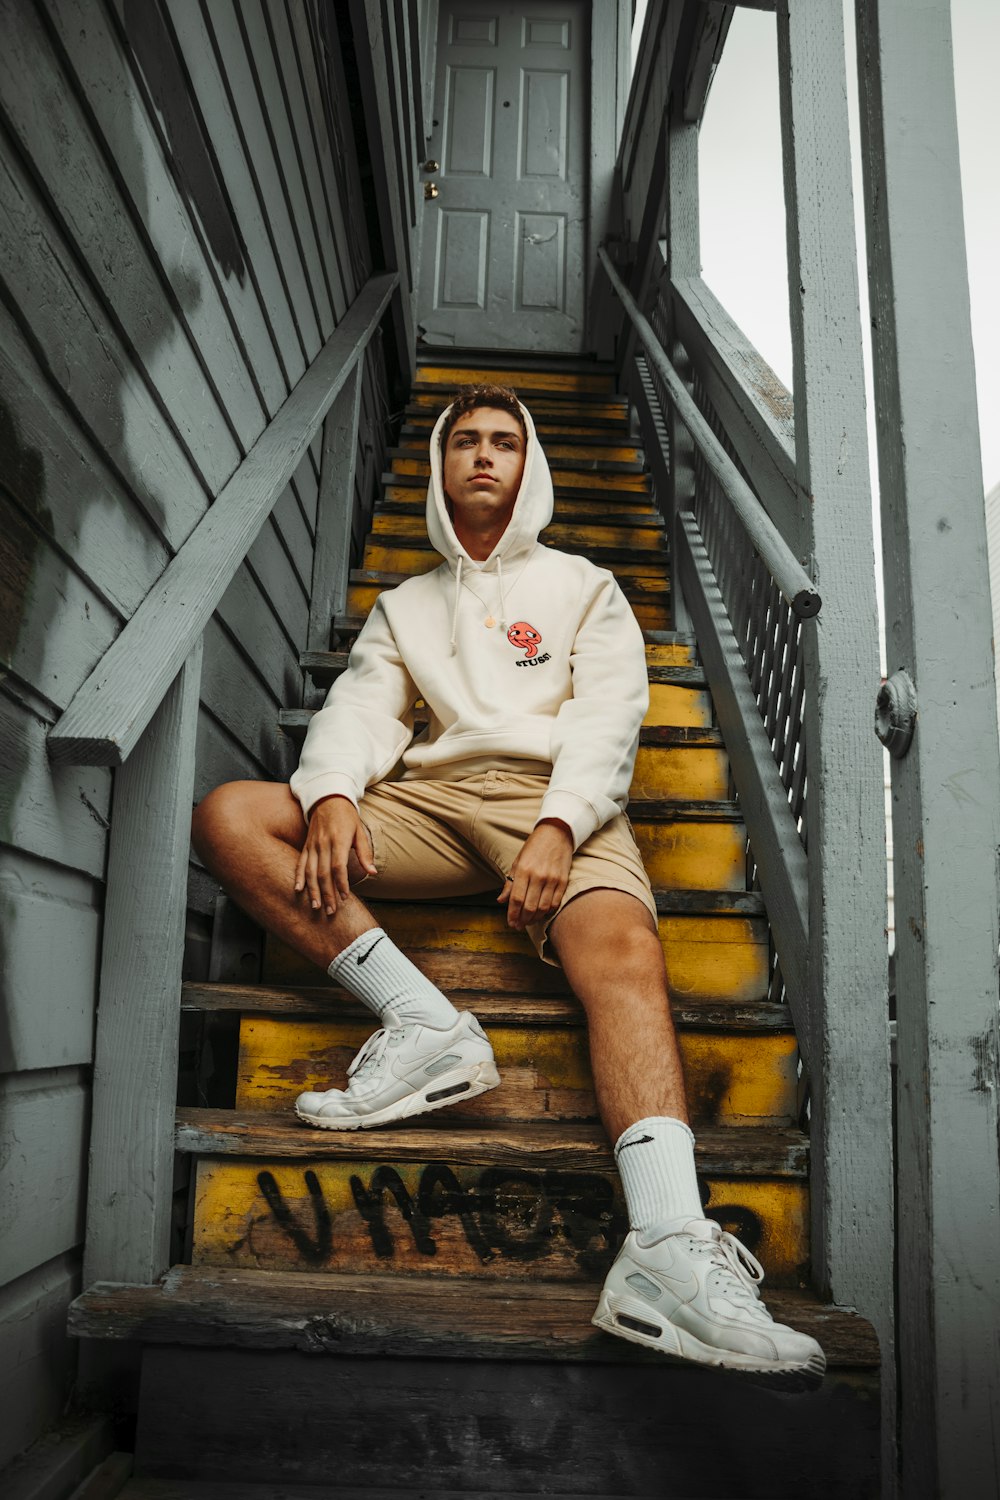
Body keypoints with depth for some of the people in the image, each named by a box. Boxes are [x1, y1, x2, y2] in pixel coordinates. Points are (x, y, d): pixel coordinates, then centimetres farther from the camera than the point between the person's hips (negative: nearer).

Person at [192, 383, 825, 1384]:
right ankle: (424, 1022, -28)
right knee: (229, 816, -19)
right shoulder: (403, 605, 30)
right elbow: (360, 709, 12)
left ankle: (669, 1246, -50)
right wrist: (333, 794, -13)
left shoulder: (583, 587, 22)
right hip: (428, 802, 3)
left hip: (554, 801, -2)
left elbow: (607, 715, 5)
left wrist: (559, 825, -16)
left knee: (623, 948, -34)